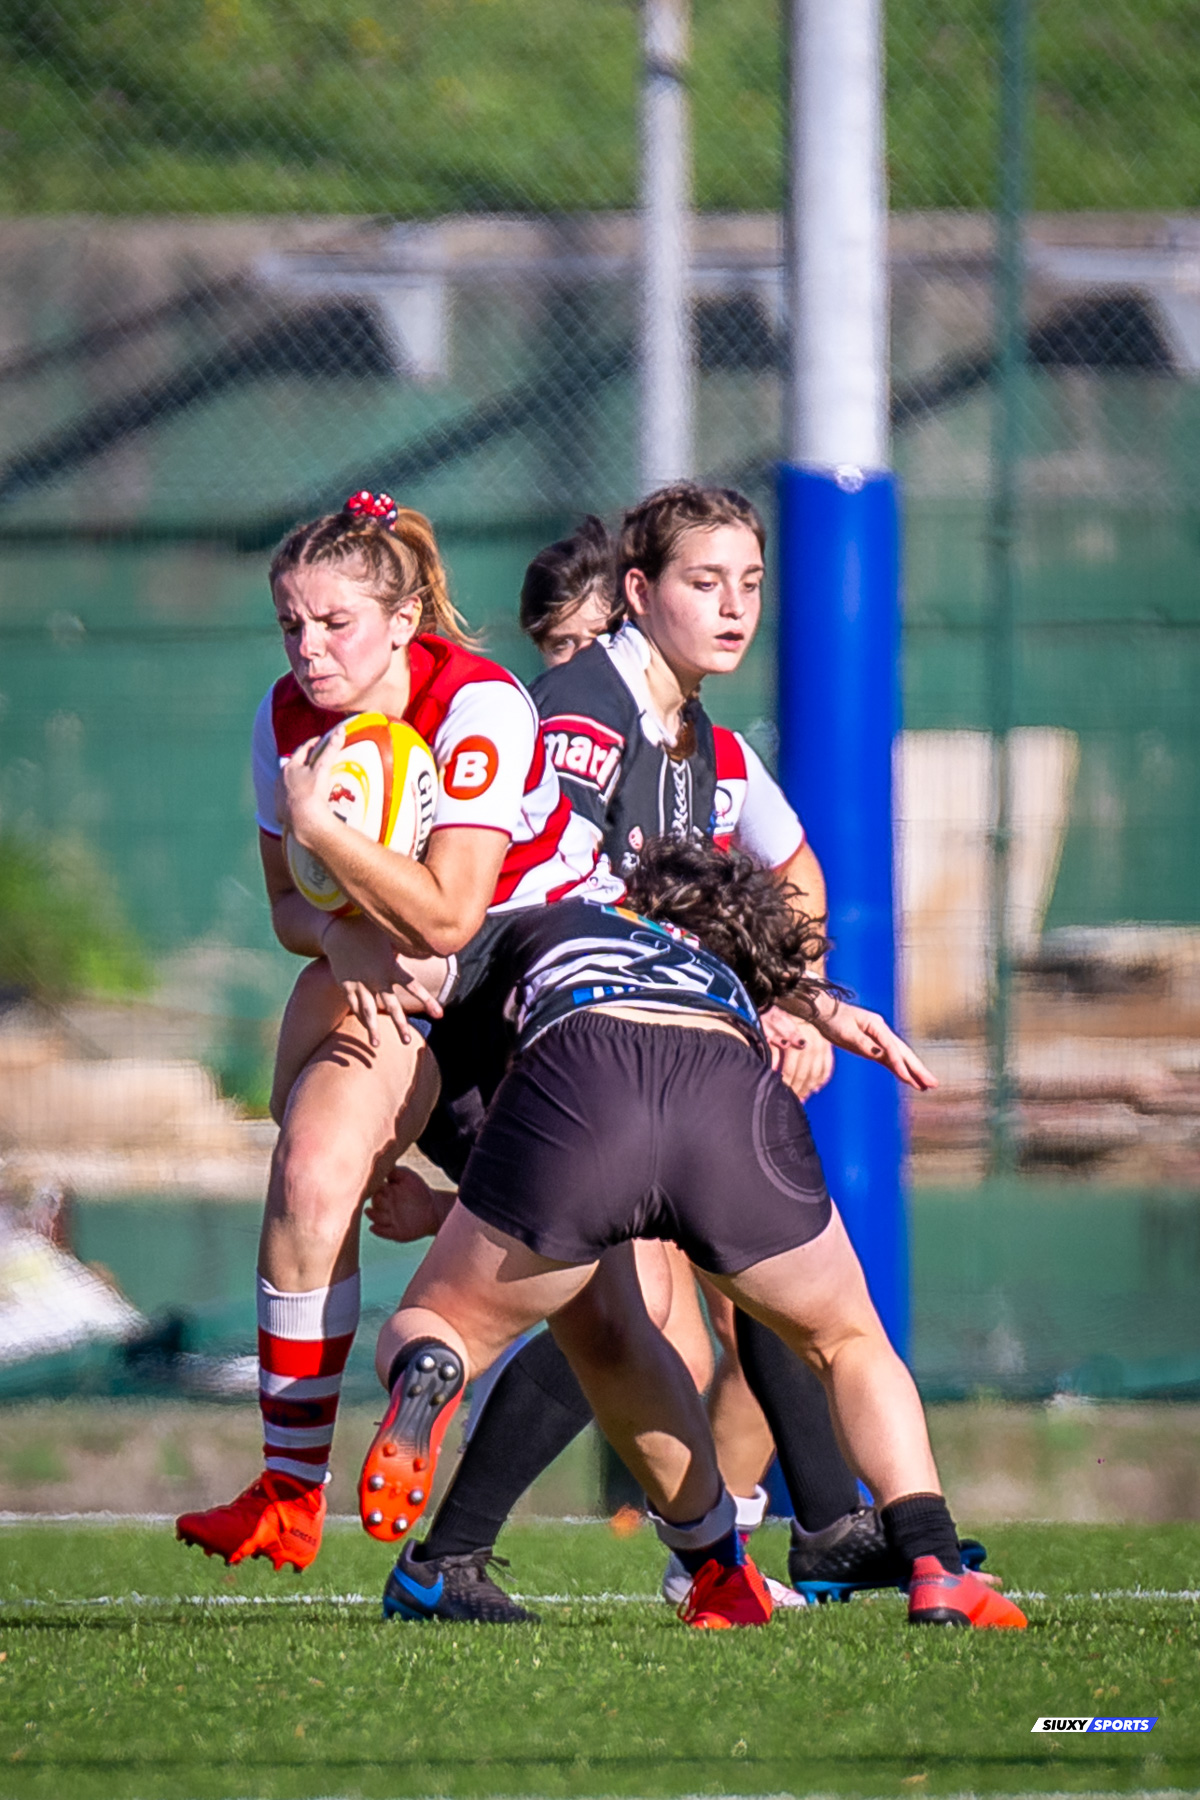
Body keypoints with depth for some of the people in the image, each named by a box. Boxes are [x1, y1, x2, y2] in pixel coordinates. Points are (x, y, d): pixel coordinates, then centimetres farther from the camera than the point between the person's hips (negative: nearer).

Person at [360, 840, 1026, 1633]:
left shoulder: (534, 928, 43)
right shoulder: (727, 971, 46)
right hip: (735, 1106, 1)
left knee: (422, 1331, 19)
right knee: (851, 1343, 27)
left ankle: (427, 1376, -20)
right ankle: (935, 1572, 6)